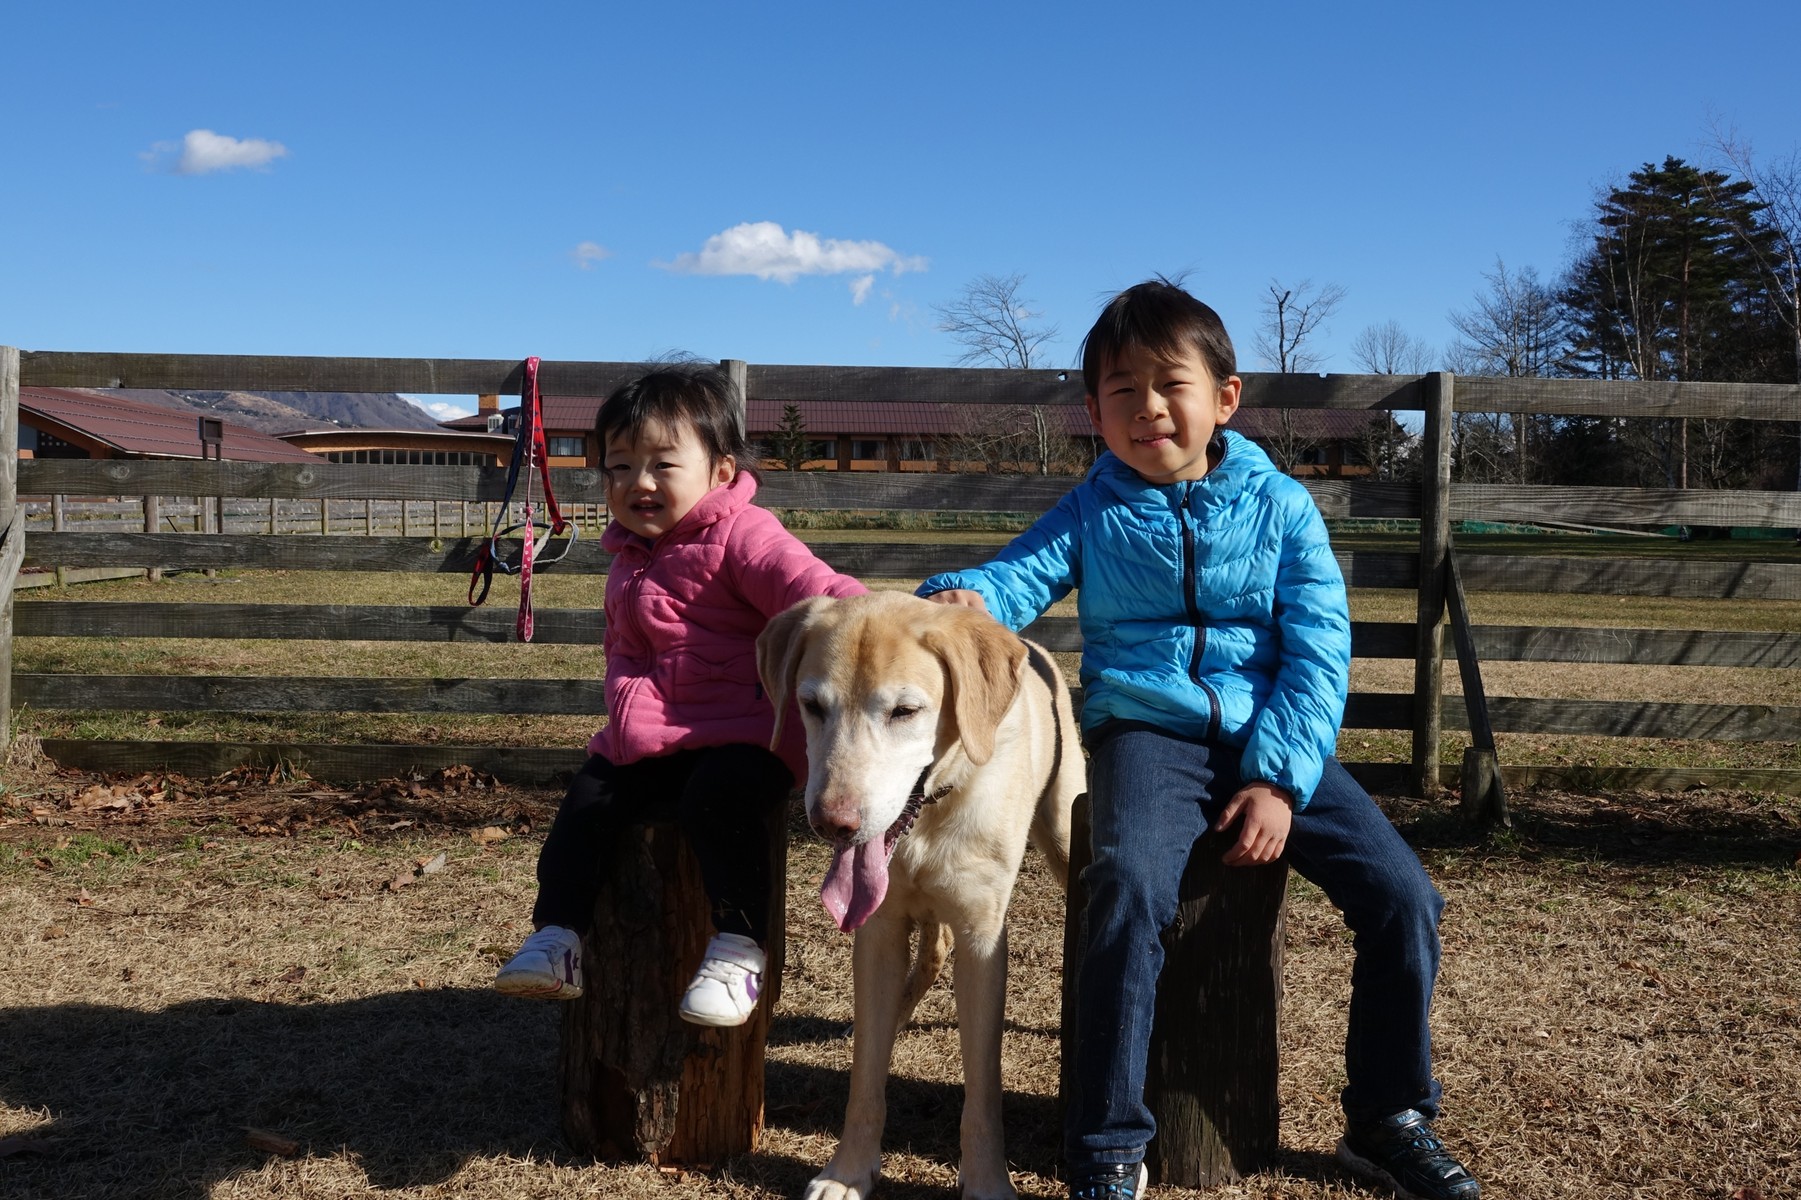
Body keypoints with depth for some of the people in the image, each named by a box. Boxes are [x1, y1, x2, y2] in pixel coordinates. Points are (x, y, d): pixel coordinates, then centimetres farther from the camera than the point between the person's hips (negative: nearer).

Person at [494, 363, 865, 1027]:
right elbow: (622, 648, 26)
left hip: (747, 733, -8)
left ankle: (738, 949, -20)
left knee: (718, 796, -32)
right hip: (653, 738, 8)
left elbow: (813, 589, -27)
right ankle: (558, 936, 10)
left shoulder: (741, 536, -12)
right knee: (589, 798, -2)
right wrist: (627, 699, 8)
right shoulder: (629, 562, 15)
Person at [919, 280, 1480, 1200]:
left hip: (1272, 744, 2)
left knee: (1402, 897, -11)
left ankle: (1388, 1120, 15)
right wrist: (965, 598, -34)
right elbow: (1022, 572, -8)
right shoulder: (1094, 512, 7)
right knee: (1130, 889, -31)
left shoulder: (1280, 506, 5)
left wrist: (1279, 777, -14)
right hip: (1149, 733, -1)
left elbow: (1318, 651, -1)